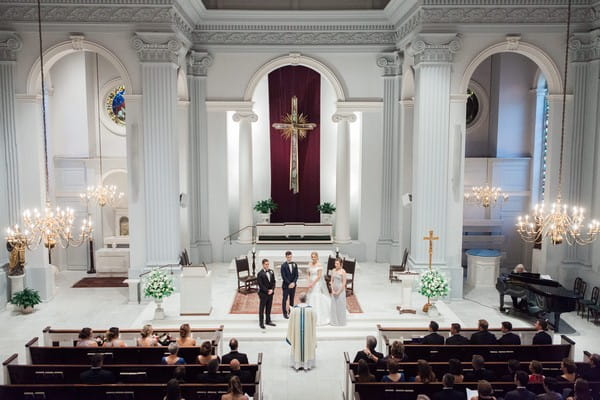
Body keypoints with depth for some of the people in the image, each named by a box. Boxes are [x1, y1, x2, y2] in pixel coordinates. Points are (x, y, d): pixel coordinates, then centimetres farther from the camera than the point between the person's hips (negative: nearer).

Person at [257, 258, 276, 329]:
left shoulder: (271, 272, 5)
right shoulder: (260, 274, -13)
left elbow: (273, 281, 7)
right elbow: (261, 285, -15)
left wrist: (272, 290, -7)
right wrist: (267, 291, -16)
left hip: (270, 293, 6)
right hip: (263, 293, -5)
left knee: (269, 308, 14)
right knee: (262, 308, 5)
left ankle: (268, 321, 26)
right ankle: (261, 323, 13)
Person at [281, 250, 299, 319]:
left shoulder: (295, 264, 4)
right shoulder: (283, 265, -9)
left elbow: (296, 275, 2)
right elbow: (283, 277, -12)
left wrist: (293, 282, -11)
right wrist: (289, 284, -16)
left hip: (293, 285, 4)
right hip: (286, 285, -4)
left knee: (292, 299, 10)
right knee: (284, 299, 2)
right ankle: (285, 313, 10)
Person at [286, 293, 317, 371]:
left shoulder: (294, 309, -13)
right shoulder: (310, 309, -13)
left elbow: (291, 322, -5)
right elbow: (314, 322, -4)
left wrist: (290, 334, 9)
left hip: (297, 332, 0)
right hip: (307, 331, 0)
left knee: (297, 346, 13)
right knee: (307, 346, 12)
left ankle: (297, 364, 19)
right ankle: (307, 365, 17)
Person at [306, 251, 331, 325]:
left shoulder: (319, 265, -14)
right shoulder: (310, 264, 6)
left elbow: (319, 276, -17)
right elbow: (308, 274, 11)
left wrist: (312, 283, -17)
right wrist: (309, 283, -3)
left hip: (318, 283, -7)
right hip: (312, 283, 7)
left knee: (318, 300, -5)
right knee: (311, 300, 10)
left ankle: (320, 319, 5)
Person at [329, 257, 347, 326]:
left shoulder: (343, 271, -13)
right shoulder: (333, 271, 4)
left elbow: (344, 283, -13)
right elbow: (332, 281, 8)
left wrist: (339, 291, -13)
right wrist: (332, 290, -2)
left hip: (341, 290, -5)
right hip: (334, 290, 5)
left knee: (340, 306, 1)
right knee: (334, 305, 9)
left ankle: (341, 321, 12)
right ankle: (334, 321, 18)